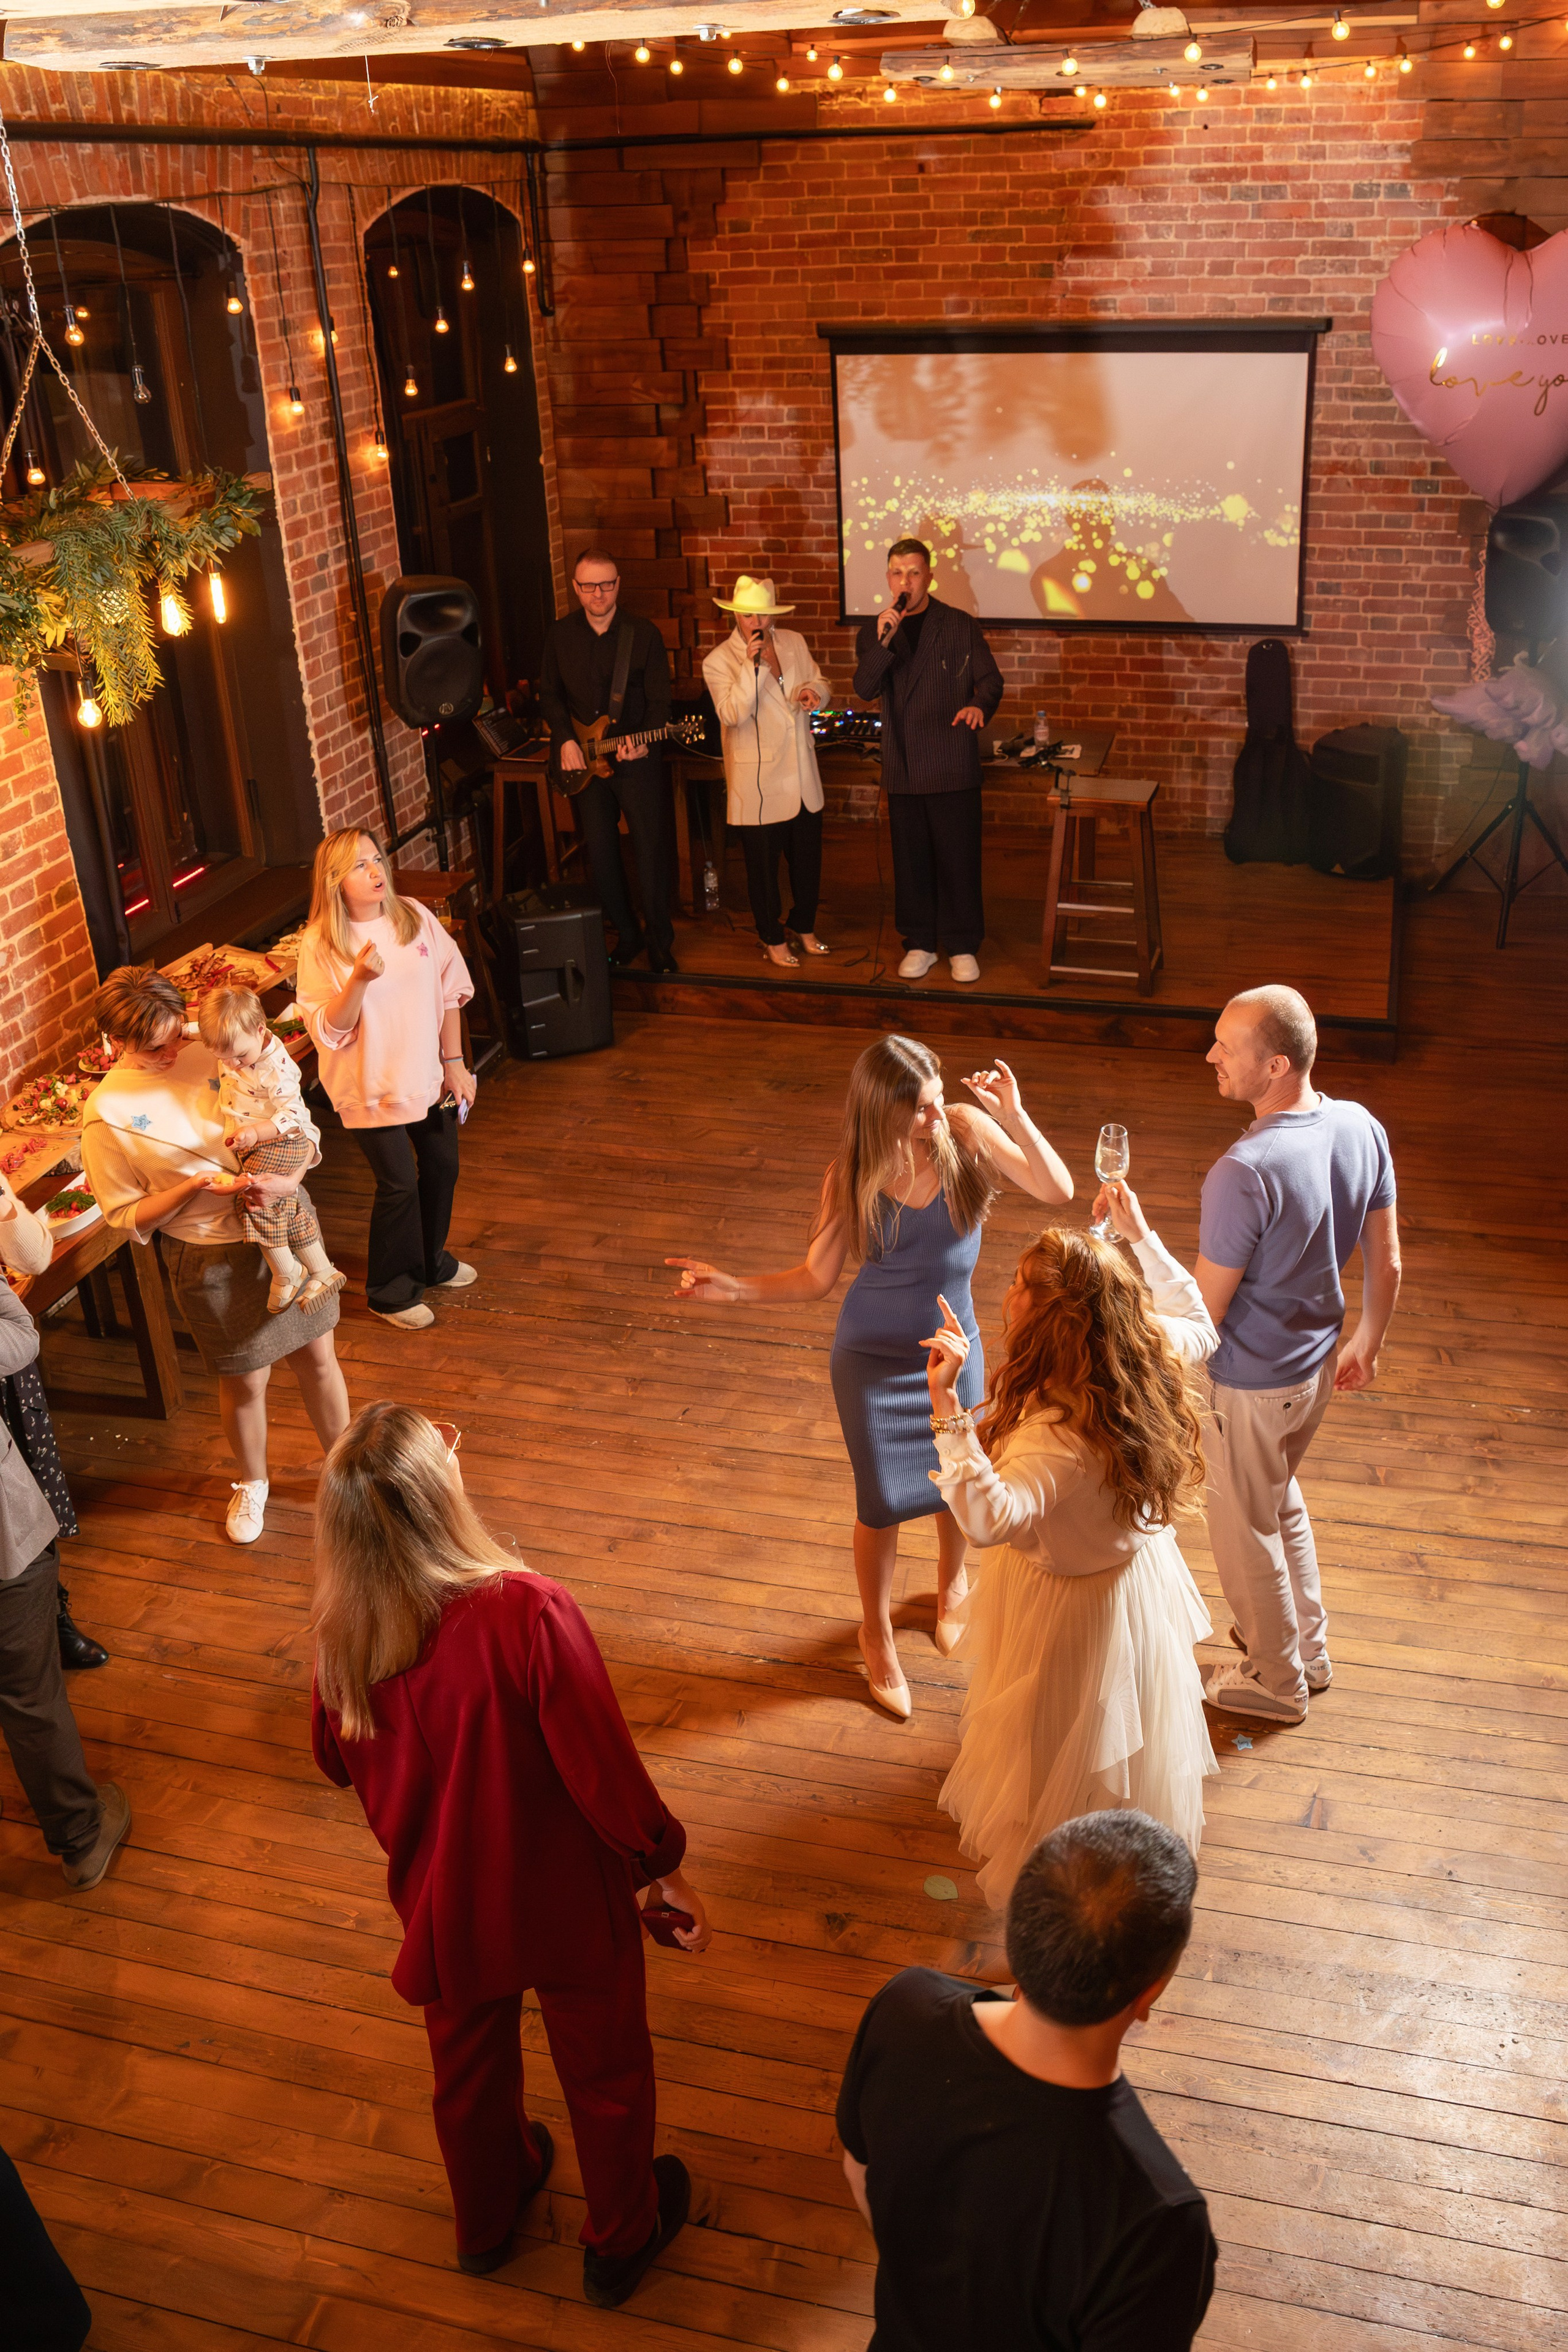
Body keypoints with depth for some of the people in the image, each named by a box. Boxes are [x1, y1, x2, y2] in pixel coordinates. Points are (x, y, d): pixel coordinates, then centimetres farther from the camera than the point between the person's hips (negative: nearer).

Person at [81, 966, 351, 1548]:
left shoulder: (214, 1051, -6)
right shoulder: (107, 1113, -14)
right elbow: (128, 1219, -8)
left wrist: (287, 1182, -18)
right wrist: (198, 1184, -23)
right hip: (213, 1258, -2)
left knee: (318, 1356, 15)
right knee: (245, 1382, 13)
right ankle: (252, 1484, 42)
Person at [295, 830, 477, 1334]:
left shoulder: (416, 917, -4)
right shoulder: (320, 946, -15)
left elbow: (450, 992, 3)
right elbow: (329, 1030, -18)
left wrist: (455, 1064, 3)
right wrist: (360, 978, -33)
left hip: (429, 1077, 5)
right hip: (373, 1088, -5)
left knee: (442, 1168, 17)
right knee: (399, 1186, 0)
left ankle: (432, 1261, 44)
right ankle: (391, 1292, 22)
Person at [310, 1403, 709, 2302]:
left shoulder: (344, 1639, -19)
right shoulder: (530, 1615, -36)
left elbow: (337, 1759, 2)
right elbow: (607, 1774, -27)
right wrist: (671, 1871, -10)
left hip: (445, 1909, 4)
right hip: (566, 1906, -4)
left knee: (469, 2068, 31)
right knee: (605, 2070, 25)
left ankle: (487, 2221, 58)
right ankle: (623, 2241, 49)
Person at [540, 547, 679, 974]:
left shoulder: (644, 634, -5)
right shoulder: (560, 636, 3)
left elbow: (659, 698, -5)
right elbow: (550, 694, 11)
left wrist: (643, 739, -22)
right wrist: (565, 739, -4)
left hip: (638, 760, -3)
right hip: (584, 762, 3)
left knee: (651, 851, -1)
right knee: (601, 854, 7)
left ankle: (659, 941, 14)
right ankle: (626, 934, 24)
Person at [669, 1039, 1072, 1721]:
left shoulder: (965, 1129, -18)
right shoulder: (852, 1177, -19)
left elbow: (1058, 1190, -20)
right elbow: (815, 1279, -11)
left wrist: (1014, 1115, -32)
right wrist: (734, 1287, -24)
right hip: (873, 1358, -2)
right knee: (882, 1502, 9)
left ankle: (951, 1583, 54)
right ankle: (876, 1633, 36)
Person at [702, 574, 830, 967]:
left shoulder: (794, 643, 4)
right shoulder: (719, 662, -11)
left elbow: (819, 682, 17)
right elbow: (732, 714, -23)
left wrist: (813, 692, -8)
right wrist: (751, 665, -31)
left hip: (803, 779, 5)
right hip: (758, 785, -5)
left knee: (808, 860, 16)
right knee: (763, 865, 7)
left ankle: (803, 926, 37)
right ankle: (772, 939, 24)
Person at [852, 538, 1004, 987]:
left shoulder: (960, 625, 0)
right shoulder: (873, 631, 7)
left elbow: (989, 678, -2)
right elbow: (865, 689, -6)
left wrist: (980, 706, -24)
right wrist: (883, 641, -20)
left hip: (953, 767, -3)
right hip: (902, 768, 3)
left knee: (958, 858, 1)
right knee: (911, 860, 9)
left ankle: (962, 946, 12)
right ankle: (920, 943, 22)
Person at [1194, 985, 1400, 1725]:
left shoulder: (1245, 1172, -34)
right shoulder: (1362, 1129, -11)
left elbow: (1204, 1309, -24)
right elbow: (1386, 1262, 1)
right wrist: (1367, 1343, 17)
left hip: (1250, 1383, -7)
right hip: (1316, 1363, 8)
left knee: (1245, 1527, 16)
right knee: (1281, 1500, 30)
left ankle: (1276, 1681, 36)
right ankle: (1308, 1648, 48)